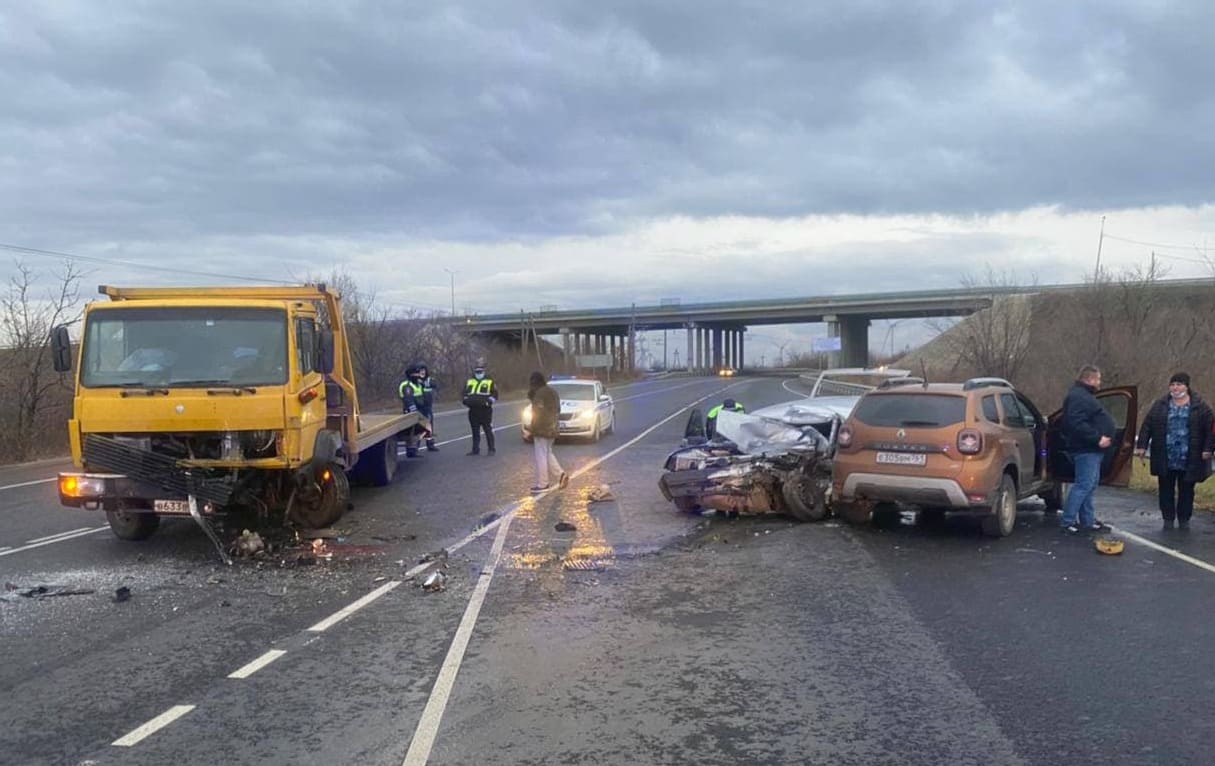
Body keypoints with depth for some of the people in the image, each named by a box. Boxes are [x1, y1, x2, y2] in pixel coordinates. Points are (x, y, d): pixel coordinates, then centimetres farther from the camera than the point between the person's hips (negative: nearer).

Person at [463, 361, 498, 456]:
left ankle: (491, 449, -2)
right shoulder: (469, 381, 15)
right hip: (473, 410, 4)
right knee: (475, 431, 9)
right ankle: (475, 449, 15)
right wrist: (466, 400, 1)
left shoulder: (490, 381, 3)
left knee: (488, 430, -5)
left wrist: (489, 401, -13)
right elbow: (465, 393, 21)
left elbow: (495, 394, 2)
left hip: (485, 410, -4)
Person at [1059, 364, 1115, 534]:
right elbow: (1077, 424, -27)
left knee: (1090, 485, 14)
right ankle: (1068, 521, -7)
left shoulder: (1084, 395, 19)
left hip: (1092, 449, 11)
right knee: (1084, 485, -10)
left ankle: (1088, 520, 21)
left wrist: (1101, 437, 14)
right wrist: (1097, 438, -24)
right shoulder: (1078, 397, -17)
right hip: (1086, 449, -11)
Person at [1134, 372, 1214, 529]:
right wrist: (1142, 445, -3)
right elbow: (1147, 426, 3)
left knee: (1186, 491, 9)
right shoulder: (1160, 405, 3)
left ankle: (1184, 519, 21)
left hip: (1188, 461, -1)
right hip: (1166, 460, 1)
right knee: (1166, 490, 7)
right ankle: (1168, 518, 18)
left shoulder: (1199, 406, -1)